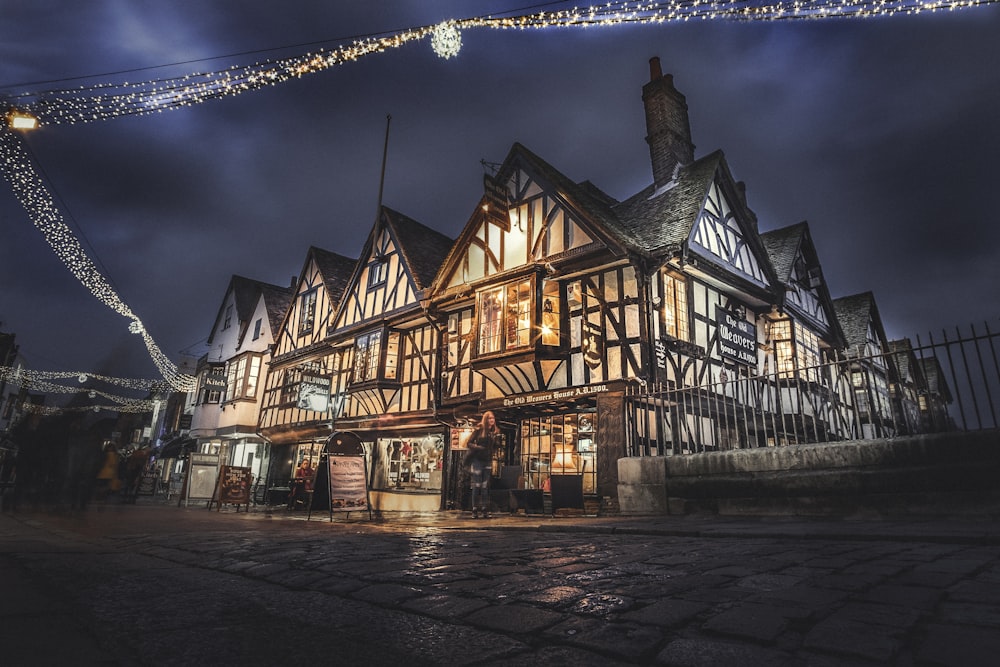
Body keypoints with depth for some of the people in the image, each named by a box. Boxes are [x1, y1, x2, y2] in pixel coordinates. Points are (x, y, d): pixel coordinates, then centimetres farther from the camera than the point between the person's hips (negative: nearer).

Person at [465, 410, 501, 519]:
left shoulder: (495, 431, 7)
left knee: (485, 486, 6)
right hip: (477, 460, -3)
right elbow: (469, 443, -4)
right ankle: (475, 510, 5)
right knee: (476, 486, -1)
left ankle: (485, 510, 10)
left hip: (488, 461, 4)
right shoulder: (479, 430, -5)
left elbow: (496, 446, 10)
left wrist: (497, 439, -8)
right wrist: (478, 447, -19)